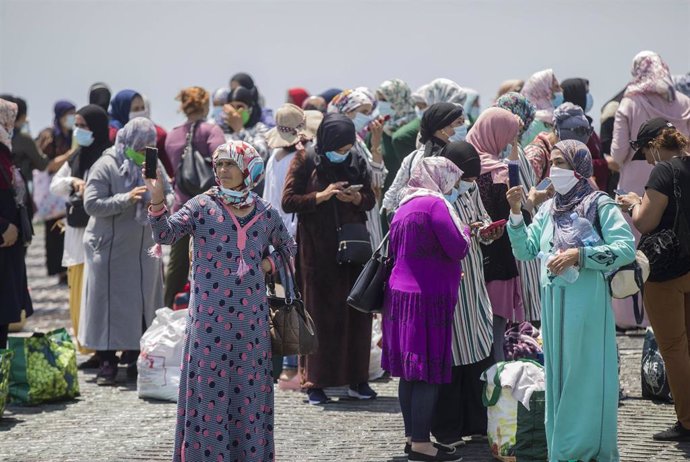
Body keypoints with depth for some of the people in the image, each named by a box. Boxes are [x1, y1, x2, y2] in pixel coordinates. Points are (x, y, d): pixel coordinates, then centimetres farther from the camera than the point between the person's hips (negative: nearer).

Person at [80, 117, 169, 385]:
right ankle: (107, 364, 4)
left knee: (143, 304, 7)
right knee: (110, 305, -2)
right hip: (111, 250, -5)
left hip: (144, 250, 5)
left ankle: (135, 359, 17)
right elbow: (91, 204, -15)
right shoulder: (106, 167, -9)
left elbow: (169, 194, 15)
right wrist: (126, 199, -24)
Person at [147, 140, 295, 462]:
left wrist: (270, 263, 5)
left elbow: (287, 248, 23)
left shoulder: (265, 213, 8)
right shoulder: (202, 206, 0)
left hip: (250, 315, 2)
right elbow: (166, 234, -12)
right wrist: (157, 204, -27)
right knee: (210, 385, -3)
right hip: (210, 314, -2)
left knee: (249, 385, 7)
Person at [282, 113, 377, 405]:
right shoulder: (305, 162, -3)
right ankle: (316, 383, 0)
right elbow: (288, 201, -5)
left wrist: (355, 198, -9)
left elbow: (370, 200, 12)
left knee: (356, 313, 2)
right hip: (318, 249, -3)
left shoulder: (357, 162, 7)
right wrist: (321, 196, -17)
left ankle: (357, 379, 9)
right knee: (319, 314, -3)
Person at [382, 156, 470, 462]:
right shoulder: (436, 204, -12)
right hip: (428, 298, -9)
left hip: (400, 295, 9)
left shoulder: (405, 205, 14)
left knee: (410, 372, 13)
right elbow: (458, 248, -15)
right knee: (429, 372, -6)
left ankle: (412, 436, 20)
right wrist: (465, 230, 6)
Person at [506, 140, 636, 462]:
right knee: (557, 377, 9)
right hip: (554, 306, 6)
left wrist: (578, 254, -19)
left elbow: (626, 248, -14)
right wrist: (516, 212, 2)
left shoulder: (599, 205, -5)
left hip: (587, 305, -6)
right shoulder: (548, 209, 14)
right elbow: (525, 251, 14)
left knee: (585, 376, -4)